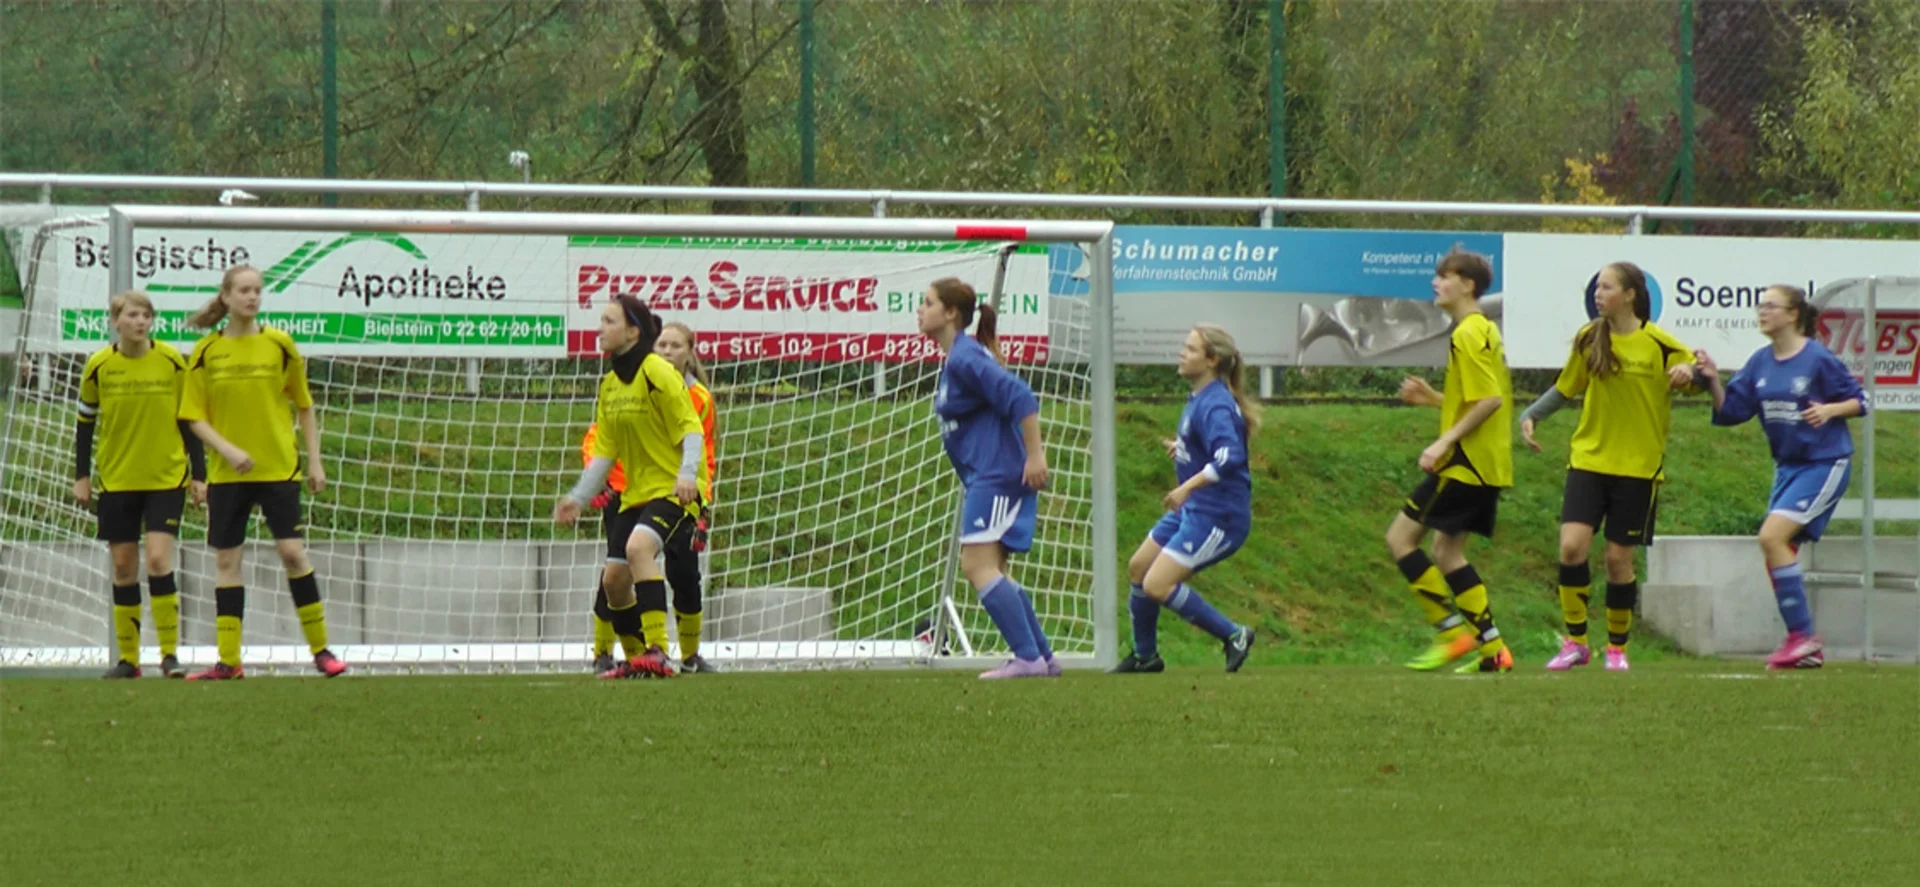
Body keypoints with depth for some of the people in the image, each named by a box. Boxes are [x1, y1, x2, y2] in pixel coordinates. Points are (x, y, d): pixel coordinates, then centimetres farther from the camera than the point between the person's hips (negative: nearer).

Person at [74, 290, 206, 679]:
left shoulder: (172, 362, -4)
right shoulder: (99, 366, -1)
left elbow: (189, 420, 4)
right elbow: (85, 422, 9)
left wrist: (199, 475, 2)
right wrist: (82, 476, 6)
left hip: (166, 478, -2)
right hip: (116, 482, 2)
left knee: (158, 559, -13)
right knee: (123, 566, 4)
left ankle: (170, 654, -6)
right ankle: (127, 658, 11)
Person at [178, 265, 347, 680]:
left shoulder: (279, 344, 0)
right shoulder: (206, 351, 0)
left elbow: (304, 407, 8)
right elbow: (194, 416, 1)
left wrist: (315, 461, 4)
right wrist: (227, 448, -14)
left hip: (279, 469, -1)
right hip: (226, 473, 1)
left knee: (292, 552, -7)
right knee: (226, 560, 3)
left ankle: (320, 649, 3)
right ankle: (228, 661, 8)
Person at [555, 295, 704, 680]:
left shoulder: (658, 373, -12)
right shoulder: (610, 384, 13)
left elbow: (691, 429, -15)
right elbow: (604, 452, 17)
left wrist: (687, 474, -30)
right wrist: (578, 498, 12)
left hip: (673, 490, -9)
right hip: (635, 494, 9)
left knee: (638, 547, -33)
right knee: (615, 581, 4)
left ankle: (657, 652, -36)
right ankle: (637, 659, 25)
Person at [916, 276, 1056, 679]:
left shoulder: (966, 358, -15)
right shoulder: (954, 359, 16)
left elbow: (1021, 398, -23)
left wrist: (1035, 454, -24)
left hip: (997, 476, -11)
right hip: (983, 477, 11)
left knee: (978, 566, -15)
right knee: (990, 572, 14)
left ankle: (1028, 658, -16)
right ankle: (1043, 657, 17)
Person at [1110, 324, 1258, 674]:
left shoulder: (1215, 405, -21)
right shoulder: (1199, 399, 9)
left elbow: (1229, 457, -36)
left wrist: (1188, 487, -38)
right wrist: (1184, 449, 15)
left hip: (1218, 516, -10)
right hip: (1192, 511, 10)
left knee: (1158, 585, -16)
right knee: (1139, 567, 17)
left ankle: (1233, 636, -5)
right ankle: (1145, 655, 32)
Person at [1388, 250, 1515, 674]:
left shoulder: (1467, 335, -14)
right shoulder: (1485, 331, 17)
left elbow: (1490, 400, -22)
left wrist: (1445, 441, -21)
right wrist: (1434, 398, 15)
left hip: (1465, 464, -10)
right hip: (1487, 465, 10)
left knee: (1401, 537, -6)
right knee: (1447, 551, 14)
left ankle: (1452, 630, -8)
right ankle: (1492, 649, 10)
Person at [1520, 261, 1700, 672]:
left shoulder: (1659, 344, -4)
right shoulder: (1589, 340, 5)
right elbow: (1566, 388, 18)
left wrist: (1689, 374, -20)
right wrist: (1531, 415, 3)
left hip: (1637, 466, -2)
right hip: (1589, 459, 2)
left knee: (1619, 558, 1)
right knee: (1572, 546, -13)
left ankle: (1617, 647, 18)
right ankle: (1575, 642, -1)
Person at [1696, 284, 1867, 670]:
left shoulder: (1818, 359, -13)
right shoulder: (1760, 363, 6)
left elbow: (1858, 401, -5)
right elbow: (1730, 411, 4)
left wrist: (1829, 410, -24)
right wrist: (1713, 380, -11)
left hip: (1824, 463, -8)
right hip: (1788, 465, 8)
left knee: (1772, 537, -20)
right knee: (1779, 550, 5)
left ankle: (1802, 635, -14)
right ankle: (1807, 650, 13)